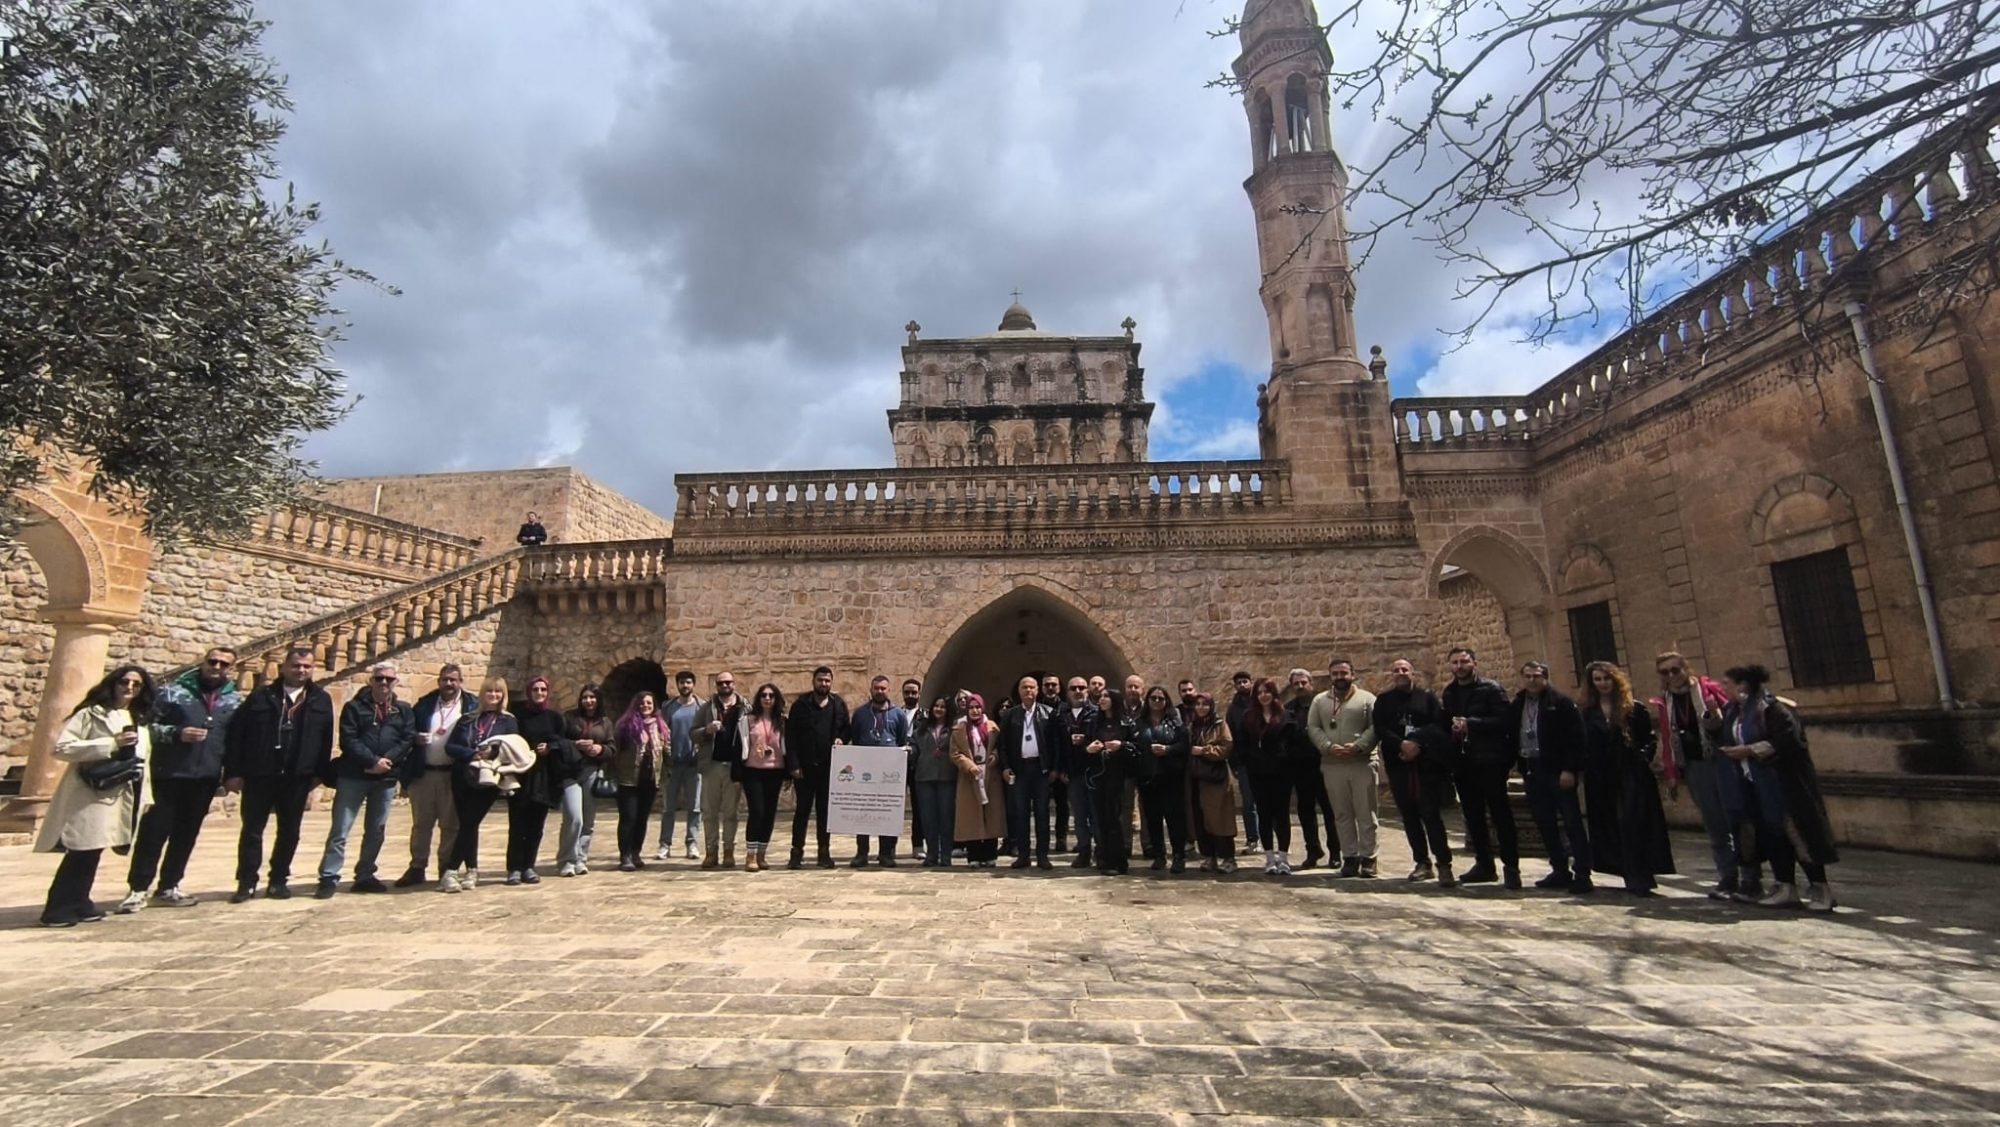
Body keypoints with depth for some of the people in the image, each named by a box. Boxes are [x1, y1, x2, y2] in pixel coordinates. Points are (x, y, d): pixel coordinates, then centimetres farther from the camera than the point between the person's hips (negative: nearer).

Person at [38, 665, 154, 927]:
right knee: (82, 852, -9)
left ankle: (78, 903, 16)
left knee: (91, 852, 8)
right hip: (90, 793, -6)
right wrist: (111, 744, -18)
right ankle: (58, 908, 2)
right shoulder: (90, 714, -2)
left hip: (120, 795, 6)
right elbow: (62, 747, -11)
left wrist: (143, 795, 12)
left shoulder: (139, 721, 17)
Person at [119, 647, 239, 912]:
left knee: (186, 834, 11)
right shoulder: (172, 691, -2)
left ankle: (168, 887, 22)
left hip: (206, 778, 3)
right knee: (153, 832, 1)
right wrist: (176, 733, -20)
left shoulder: (235, 700, 7)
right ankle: (138, 888, 12)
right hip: (169, 775, -3)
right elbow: (148, 726, -3)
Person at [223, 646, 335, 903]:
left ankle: (279, 880, 20)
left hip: (297, 778, 1)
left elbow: (326, 740, 5)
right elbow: (235, 735, 0)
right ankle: (246, 882, 16)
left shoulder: (321, 700, 6)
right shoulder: (261, 697, 2)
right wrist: (233, 772, -6)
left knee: (289, 831, 9)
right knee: (252, 830, 6)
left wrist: (318, 773, -1)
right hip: (259, 776, -1)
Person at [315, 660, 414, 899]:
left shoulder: (404, 711, 11)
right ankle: (329, 878, 2)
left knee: (376, 831, 9)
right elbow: (348, 740, -8)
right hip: (353, 776, -3)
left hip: (386, 778, 3)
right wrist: (372, 761, -18)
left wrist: (386, 761, -14)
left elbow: (408, 739, 0)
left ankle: (365, 876, 19)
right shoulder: (354, 707, 2)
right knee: (340, 829, -4)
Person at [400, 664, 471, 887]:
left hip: (453, 775, -2)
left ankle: (447, 869, 15)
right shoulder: (424, 703, 10)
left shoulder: (472, 705, 2)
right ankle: (417, 868, 19)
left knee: (450, 825, 5)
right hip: (423, 773, 2)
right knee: (421, 823, 10)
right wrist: (415, 737, -11)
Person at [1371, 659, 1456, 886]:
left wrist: (1417, 743, -16)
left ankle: (1443, 865, -4)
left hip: (1427, 764, -3)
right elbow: (1380, 730, 1)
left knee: (1431, 814, -8)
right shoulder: (1383, 701, 12)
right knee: (1409, 815, 6)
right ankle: (1423, 862, 15)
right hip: (1398, 765, 3)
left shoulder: (1427, 697, 8)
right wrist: (1402, 744, -14)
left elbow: (1438, 726, -4)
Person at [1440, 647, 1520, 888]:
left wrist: (1470, 723, -20)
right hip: (1463, 761, 6)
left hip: (1489, 761, -6)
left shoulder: (1491, 688, -4)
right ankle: (1484, 864, 21)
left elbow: (1503, 720, -14)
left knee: (1500, 814, -3)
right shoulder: (1448, 693, 14)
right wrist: (1451, 726, -6)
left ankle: (1511, 868, 3)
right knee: (1473, 815, 11)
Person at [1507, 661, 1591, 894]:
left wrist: (1570, 769, -16)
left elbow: (1575, 737, -10)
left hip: (1558, 770, -5)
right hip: (1532, 771, 5)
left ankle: (1582, 874, 3)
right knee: (1545, 824, 9)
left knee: (1572, 822, -2)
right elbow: (1511, 737, 12)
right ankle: (1560, 870, 19)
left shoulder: (1561, 703, -4)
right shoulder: (1515, 706, 11)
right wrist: (1522, 769, 7)